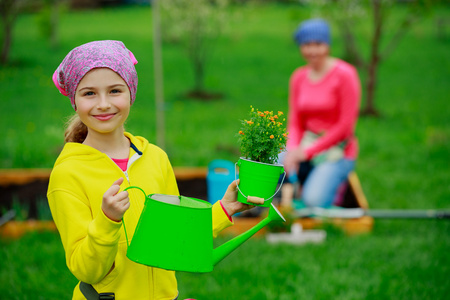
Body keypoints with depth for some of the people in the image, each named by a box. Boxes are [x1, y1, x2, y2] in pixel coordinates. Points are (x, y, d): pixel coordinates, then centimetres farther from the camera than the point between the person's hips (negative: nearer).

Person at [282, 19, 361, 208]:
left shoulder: (344, 74, -9)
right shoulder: (298, 77, 8)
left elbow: (346, 126, -12)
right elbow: (295, 123, 9)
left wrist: (308, 152, -14)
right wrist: (293, 151, -12)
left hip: (337, 150, -5)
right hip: (305, 145, 5)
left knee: (313, 201, -28)